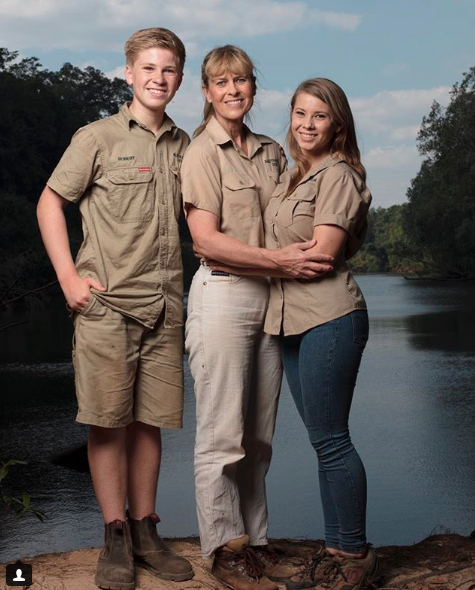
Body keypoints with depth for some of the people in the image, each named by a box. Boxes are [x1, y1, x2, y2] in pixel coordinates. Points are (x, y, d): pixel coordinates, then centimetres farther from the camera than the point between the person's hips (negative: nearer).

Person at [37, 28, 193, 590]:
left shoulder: (183, 145, 14)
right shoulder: (97, 138, 1)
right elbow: (50, 203, 3)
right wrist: (69, 277, -6)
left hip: (164, 306, 4)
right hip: (106, 304, -4)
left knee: (149, 421, 8)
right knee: (108, 422, -1)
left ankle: (145, 531, 19)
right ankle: (115, 540, 9)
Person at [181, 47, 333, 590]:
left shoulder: (270, 151, 15)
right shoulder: (203, 153, -5)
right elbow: (206, 239, -13)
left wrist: (311, 256, 3)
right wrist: (279, 260, -18)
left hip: (270, 299, 7)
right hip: (222, 295, -6)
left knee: (259, 432, 11)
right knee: (222, 433, -2)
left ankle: (254, 540, 21)